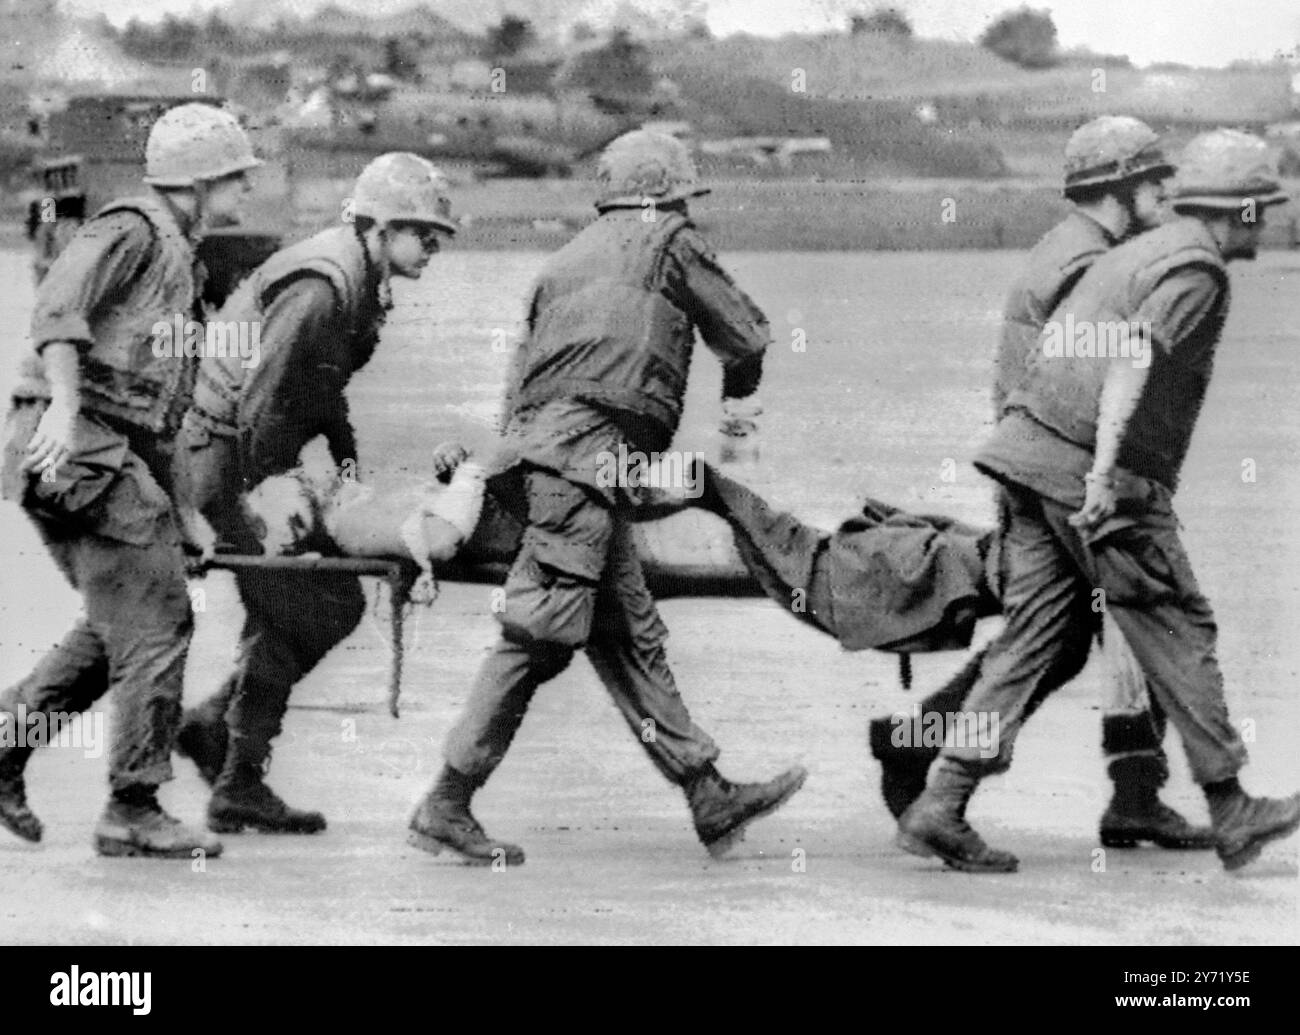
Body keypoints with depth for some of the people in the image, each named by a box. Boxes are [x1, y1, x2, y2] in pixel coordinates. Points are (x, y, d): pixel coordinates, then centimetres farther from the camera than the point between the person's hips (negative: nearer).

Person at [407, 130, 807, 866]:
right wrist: (740, 393, 37)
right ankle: (446, 807, -14)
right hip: (588, 451, -9)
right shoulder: (668, 241, 9)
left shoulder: (569, 261, 28)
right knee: (541, 634, -11)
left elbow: (522, 376, 23)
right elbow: (747, 333, 17)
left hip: (537, 442, 9)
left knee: (631, 636, 9)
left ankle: (712, 801, 12)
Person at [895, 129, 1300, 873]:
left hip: (1033, 450, 9)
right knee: (1179, 632, 2)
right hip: (1097, 473, -9)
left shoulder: (1137, 254, 22)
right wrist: (1104, 472, -30)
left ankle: (941, 807, -1)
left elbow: (1055, 343, 26)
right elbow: (1136, 358, -22)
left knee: (1045, 642, 7)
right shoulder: (1197, 270, -7)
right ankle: (1232, 815, 10)